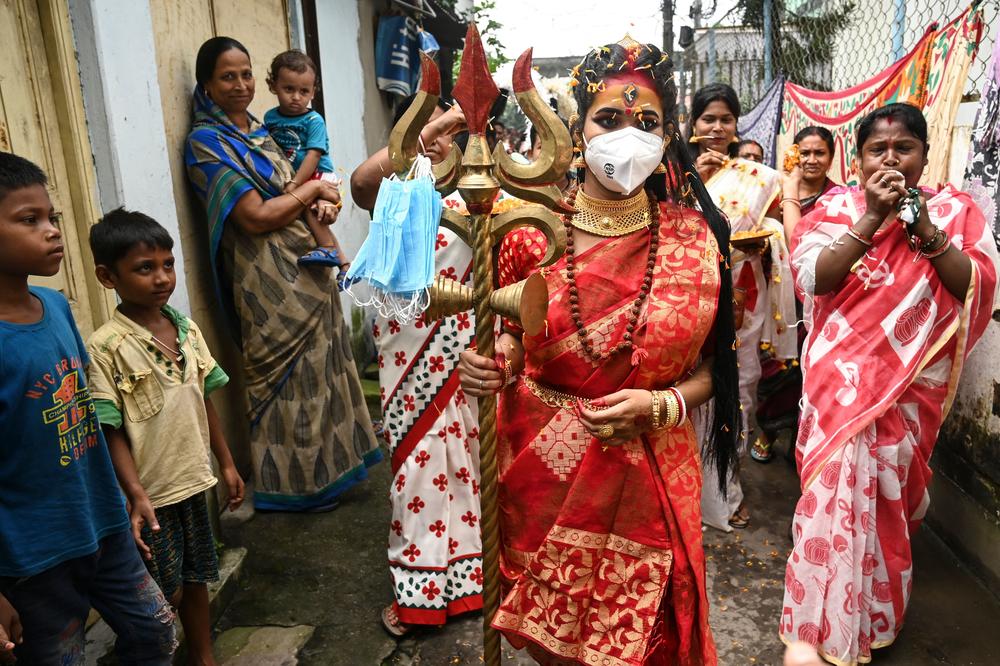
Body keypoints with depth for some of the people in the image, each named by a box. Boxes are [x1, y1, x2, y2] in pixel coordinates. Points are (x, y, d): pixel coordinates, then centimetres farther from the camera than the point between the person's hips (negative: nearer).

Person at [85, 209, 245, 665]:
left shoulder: (187, 330, 0)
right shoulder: (106, 347, -17)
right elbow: (111, 431, -16)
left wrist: (226, 463, 12)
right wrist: (136, 494, -23)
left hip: (193, 481, 6)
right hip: (150, 494, -6)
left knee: (196, 580, 21)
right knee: (164, 597, 8)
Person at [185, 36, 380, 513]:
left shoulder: (257, 131, 12)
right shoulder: (207, 142, -12)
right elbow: (255, 216, -20)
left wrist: (321, 205, -4)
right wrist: (312, 190, -8)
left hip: (305, 267, 8)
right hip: (269, 277, -8)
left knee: (320, 364, 16)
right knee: (292, 374, 2)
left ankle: (325, 463, 33)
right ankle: (295, 480, 20)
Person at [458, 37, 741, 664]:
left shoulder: (693, 239, -6)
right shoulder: (532, 228, -7)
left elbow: (710, 369, 0)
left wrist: (658, 406, -19)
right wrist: (491, 361, -14)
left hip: (647, 476, 0)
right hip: (541, 470, 1)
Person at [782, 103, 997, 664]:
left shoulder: (955, 210, 3)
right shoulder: (838, 208, 0)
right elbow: (813, 279, -13)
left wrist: (925, 228, -18)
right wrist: (871, 219, -19)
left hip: (913, 380, 1)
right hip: (843, 373, -1)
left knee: (888, 488, 10)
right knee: (839, 483, -6)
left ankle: (877, 613, 35)